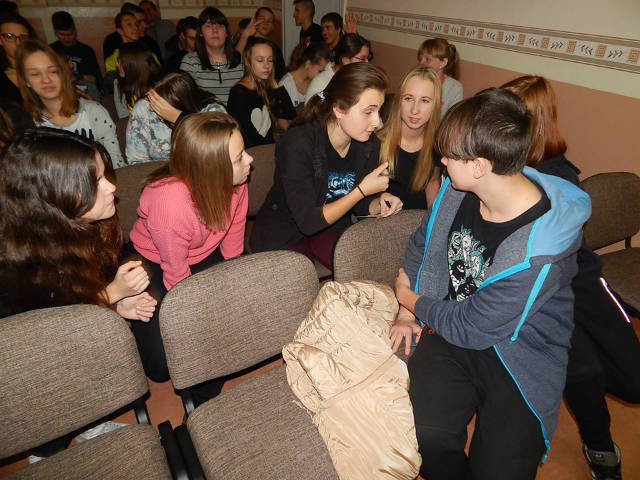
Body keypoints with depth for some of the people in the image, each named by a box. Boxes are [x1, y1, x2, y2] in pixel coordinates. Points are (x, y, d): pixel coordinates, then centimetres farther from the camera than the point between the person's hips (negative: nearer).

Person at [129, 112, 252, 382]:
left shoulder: (234, 181, -22)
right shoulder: (169, 202, -40)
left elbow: (233, 239, -4)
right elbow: (177, 274, -25)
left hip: (205, 254, 5)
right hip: (153, 264, -5)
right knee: (161, 367, -4)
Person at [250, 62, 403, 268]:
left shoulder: (369, 144, -7)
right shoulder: (298, 143, -26)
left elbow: (359, 205, 6)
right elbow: (308, 221, -25)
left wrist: (380, 203, -17)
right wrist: (363, 190, -25)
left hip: (331, 228, 5)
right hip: (283, 234, -5)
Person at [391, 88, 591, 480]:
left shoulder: (539, 251, -29)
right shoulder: (459, 188, -9)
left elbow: (470, 328, -20)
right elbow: (422, 244, 9)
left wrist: (411, 300, -4)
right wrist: (407, 313, 5)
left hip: (518, 355, -3)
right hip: (449, 324, 4)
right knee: (428, 434, -19)